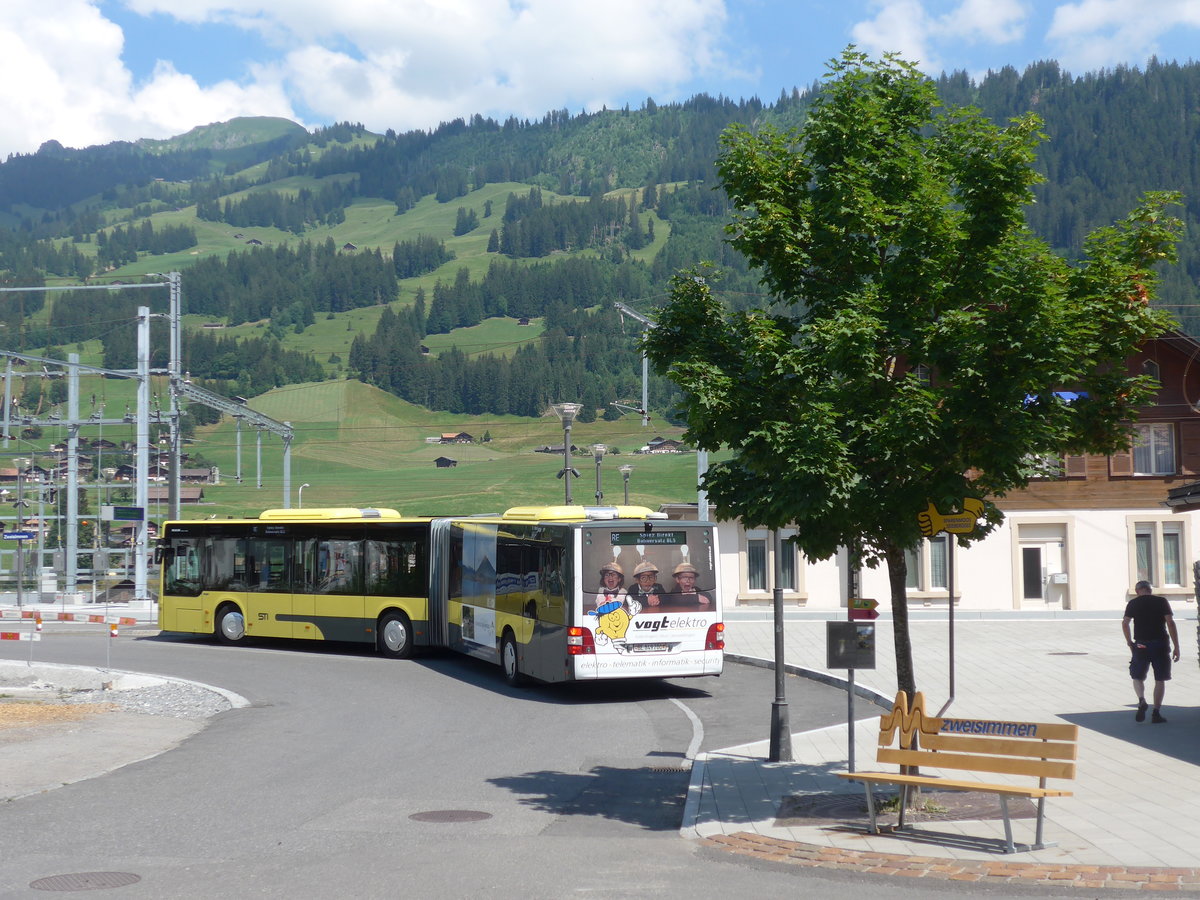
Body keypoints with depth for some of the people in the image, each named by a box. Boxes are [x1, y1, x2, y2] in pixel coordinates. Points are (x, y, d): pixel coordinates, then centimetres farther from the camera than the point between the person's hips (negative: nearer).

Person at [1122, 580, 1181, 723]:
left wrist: (1130, 643, 8)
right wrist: (1176, 647, -3)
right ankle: (1156, 713, 4)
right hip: (1160, 644, 0)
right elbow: (1170, 623, -5)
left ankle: (1141, 700, -15)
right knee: (1160, 679, 8)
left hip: (1141, 645, 0)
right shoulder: (1162, 601, 3)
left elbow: (1125, 623, -3)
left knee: (1137, 677, 13)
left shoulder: (1133, 603, 5)